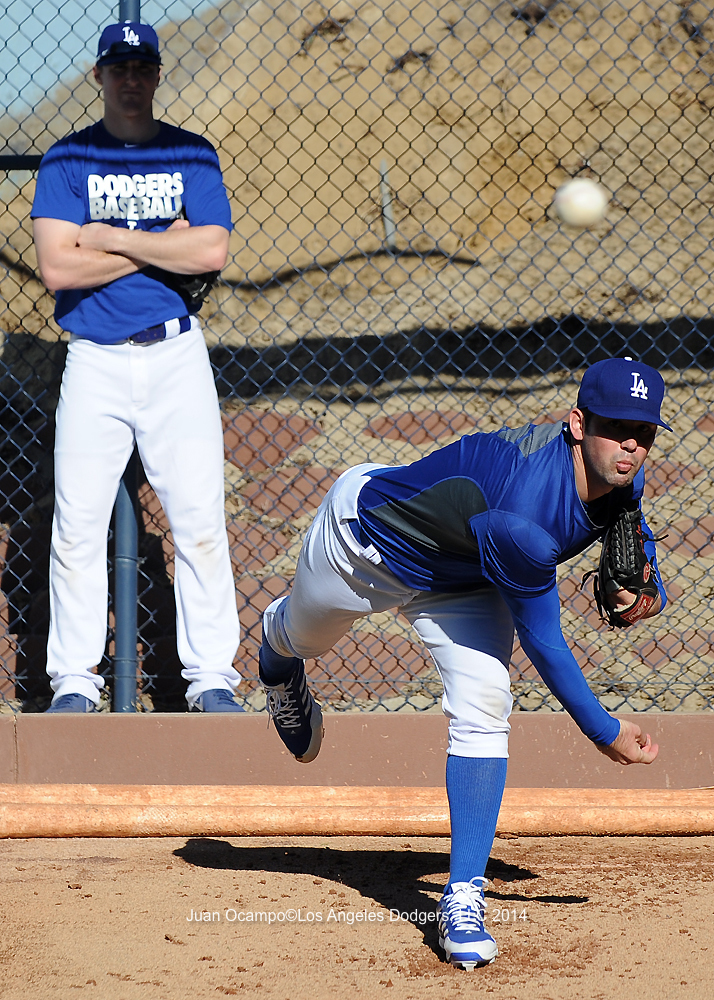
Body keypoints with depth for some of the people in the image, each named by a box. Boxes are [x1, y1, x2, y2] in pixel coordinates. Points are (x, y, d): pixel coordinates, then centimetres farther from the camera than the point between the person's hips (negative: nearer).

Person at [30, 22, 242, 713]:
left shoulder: (192, 156, 7)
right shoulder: (67, 160, 3)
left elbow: (211, 251, -8)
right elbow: (57, 267, -10)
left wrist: (113, 239, -8)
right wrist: (161, 247, -9)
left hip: (177, 357, 0)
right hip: (94, 363, 0)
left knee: (200, 521, -4)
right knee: (77, 525, -2)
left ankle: (211, 676, 4)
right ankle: (74, 681, 6)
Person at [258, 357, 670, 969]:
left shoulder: (623, 480, -23)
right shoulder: (519, 516, -46)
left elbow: (637, 539, 3)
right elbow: (542, 642, -36)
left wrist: (647, 595, -19)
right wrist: (604, 732, -28)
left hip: (456, 584, 5)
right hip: (366, 529, -5)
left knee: (484, 709, -17)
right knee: (304, 636, 27)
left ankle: (463, 899, -11)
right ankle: (279, 652, 68)